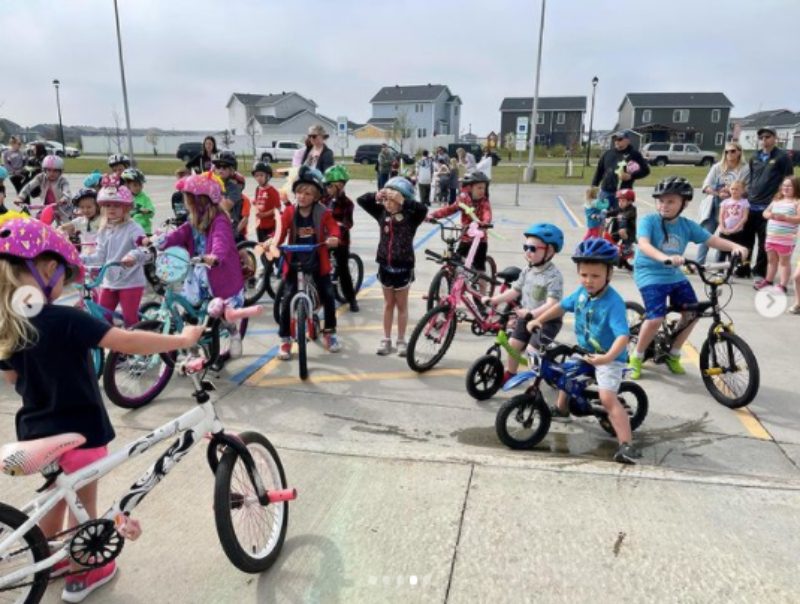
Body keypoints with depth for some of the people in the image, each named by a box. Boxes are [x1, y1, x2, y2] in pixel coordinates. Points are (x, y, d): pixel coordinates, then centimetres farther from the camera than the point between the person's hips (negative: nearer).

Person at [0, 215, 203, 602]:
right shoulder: (64, 319, -28)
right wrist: (183, 339, -25)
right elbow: (128, 342, -32)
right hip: (78, 431, -7)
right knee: (83, 505, 14)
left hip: (35, 431, 7)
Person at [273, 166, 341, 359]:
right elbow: (280, 232, -12)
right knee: (287, 298, -6)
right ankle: (285, 340, 6)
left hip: (317, 261, 1)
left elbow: (333, 227, -15)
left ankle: (329, 333, 26)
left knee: (328, 296, 4)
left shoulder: (323, 213, -5)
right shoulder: (289, 212, -6)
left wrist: (334, 237, -38)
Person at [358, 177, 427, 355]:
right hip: (385, 265, 3)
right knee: (388, 304, 16)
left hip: (403, 266, -3)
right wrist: (377, 196, -22)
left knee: (401, 305, 10)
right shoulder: (382, 213, -2)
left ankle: (401, 340, 22)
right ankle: (386, 339, 25)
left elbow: (423, 209, -31)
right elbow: (361, 200, -4)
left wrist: (402, 201, -37)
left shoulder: (411, 217, -12)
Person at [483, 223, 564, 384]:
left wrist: (532, 313, -47)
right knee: (513, 344, 8)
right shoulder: (527, 271, 1)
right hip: (526, 317, 7)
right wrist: (492, 300, -1)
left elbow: (552, 304, -32)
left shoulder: (554, 276, -23)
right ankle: (509, 373, 30)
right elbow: (514, 291, 8)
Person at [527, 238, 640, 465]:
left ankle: (626, 445, -21)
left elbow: (623, 334, -38)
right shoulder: (582, 292, -6)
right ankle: (561, 408, 53)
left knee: (608, 398, -22)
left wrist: (607, 357, -53)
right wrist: (538, 320, 4)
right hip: (584, 351, 9)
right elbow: (562, 306, 12)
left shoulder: (614, 302, -29)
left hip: (608, 357, -8)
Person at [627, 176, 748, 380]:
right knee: (656, 318, -20)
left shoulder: (687, 225, 1)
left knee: (692, 312, -2)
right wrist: (664, 258, -49)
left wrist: (735, 246, -22)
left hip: (674, 275, 6)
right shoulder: (648, 221, -14)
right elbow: (644, 245, -30)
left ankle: (673, 355, 20)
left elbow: (713, 240, -2)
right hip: (650, 274, -6)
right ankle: (636, 358, 2)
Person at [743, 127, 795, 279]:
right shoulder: (754, 158, 14)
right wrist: (747, 195, 13)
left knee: (764, 242, 2)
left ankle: (760, 271, 12)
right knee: (746, 239, 7)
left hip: (768, 207, -5)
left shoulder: (783, 157, -2)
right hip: (751, 205, 5)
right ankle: (743, 268, 17)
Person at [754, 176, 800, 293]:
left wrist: (785, 217, -26)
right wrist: (770, 215, -8)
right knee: (771, 260, 19)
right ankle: (768, 281, 31)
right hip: (771, 236, 6)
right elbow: (765, 212, 14)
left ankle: (783, 285, 4)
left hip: (786, 239, -6)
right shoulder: (776, 200, 12)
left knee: (784, 262, 1)